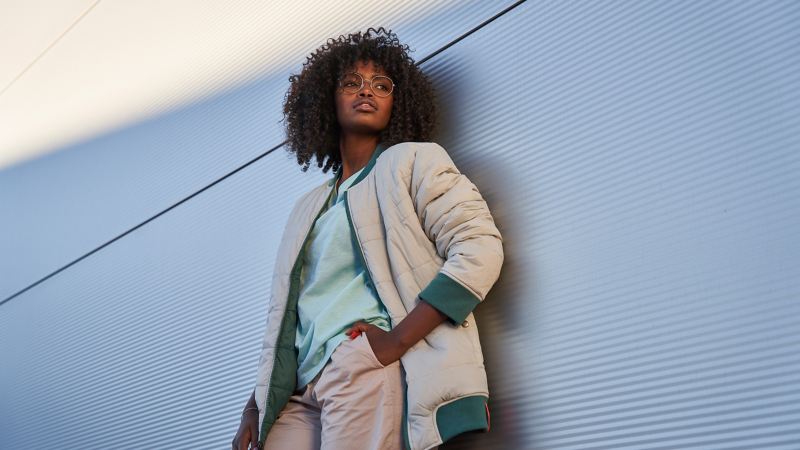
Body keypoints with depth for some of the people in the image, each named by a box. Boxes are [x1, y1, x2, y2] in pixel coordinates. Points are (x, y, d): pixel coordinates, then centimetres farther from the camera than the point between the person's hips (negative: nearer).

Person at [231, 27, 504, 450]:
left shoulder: (414, 161, 8)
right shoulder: (307, 208, 25)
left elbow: (480, 249, -7)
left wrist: (397, 339, -15)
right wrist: (257, 402, 13)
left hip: (367, 367, -5)